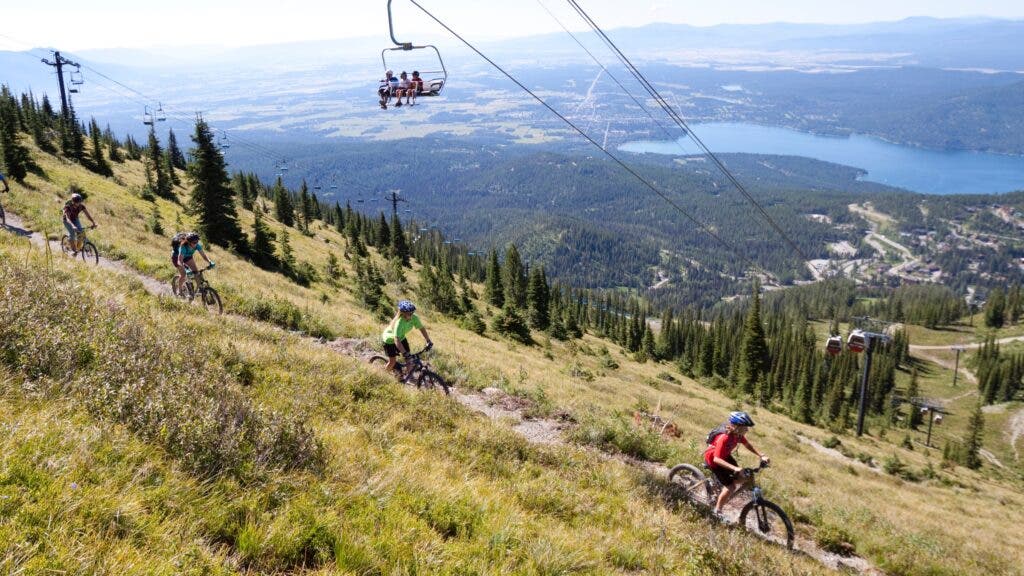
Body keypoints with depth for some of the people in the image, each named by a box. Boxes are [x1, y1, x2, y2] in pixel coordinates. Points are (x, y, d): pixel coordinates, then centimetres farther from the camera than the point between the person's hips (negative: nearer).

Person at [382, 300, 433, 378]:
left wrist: (428, 341, -21)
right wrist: (404, 353, -55)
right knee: (392, 361, -1)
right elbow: (396, 340, -48)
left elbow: (422, 328, -14)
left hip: (401, 337, 6)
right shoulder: (399, 322, -42)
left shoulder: (414, 318, -25)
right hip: (389, 339, -6)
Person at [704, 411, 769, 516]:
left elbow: (747, 445, 2)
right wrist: (735, 468, -51)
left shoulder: (738, 434, -15)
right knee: (730, 486, -10)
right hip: (713, 459, -8)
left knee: (742, 479, 2)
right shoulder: (724, 438, -38)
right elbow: (717, 459, -42)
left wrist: (761, 456, -11)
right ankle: (717, 511, 8)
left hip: (725, 456, 8)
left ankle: (724, 494, 27)